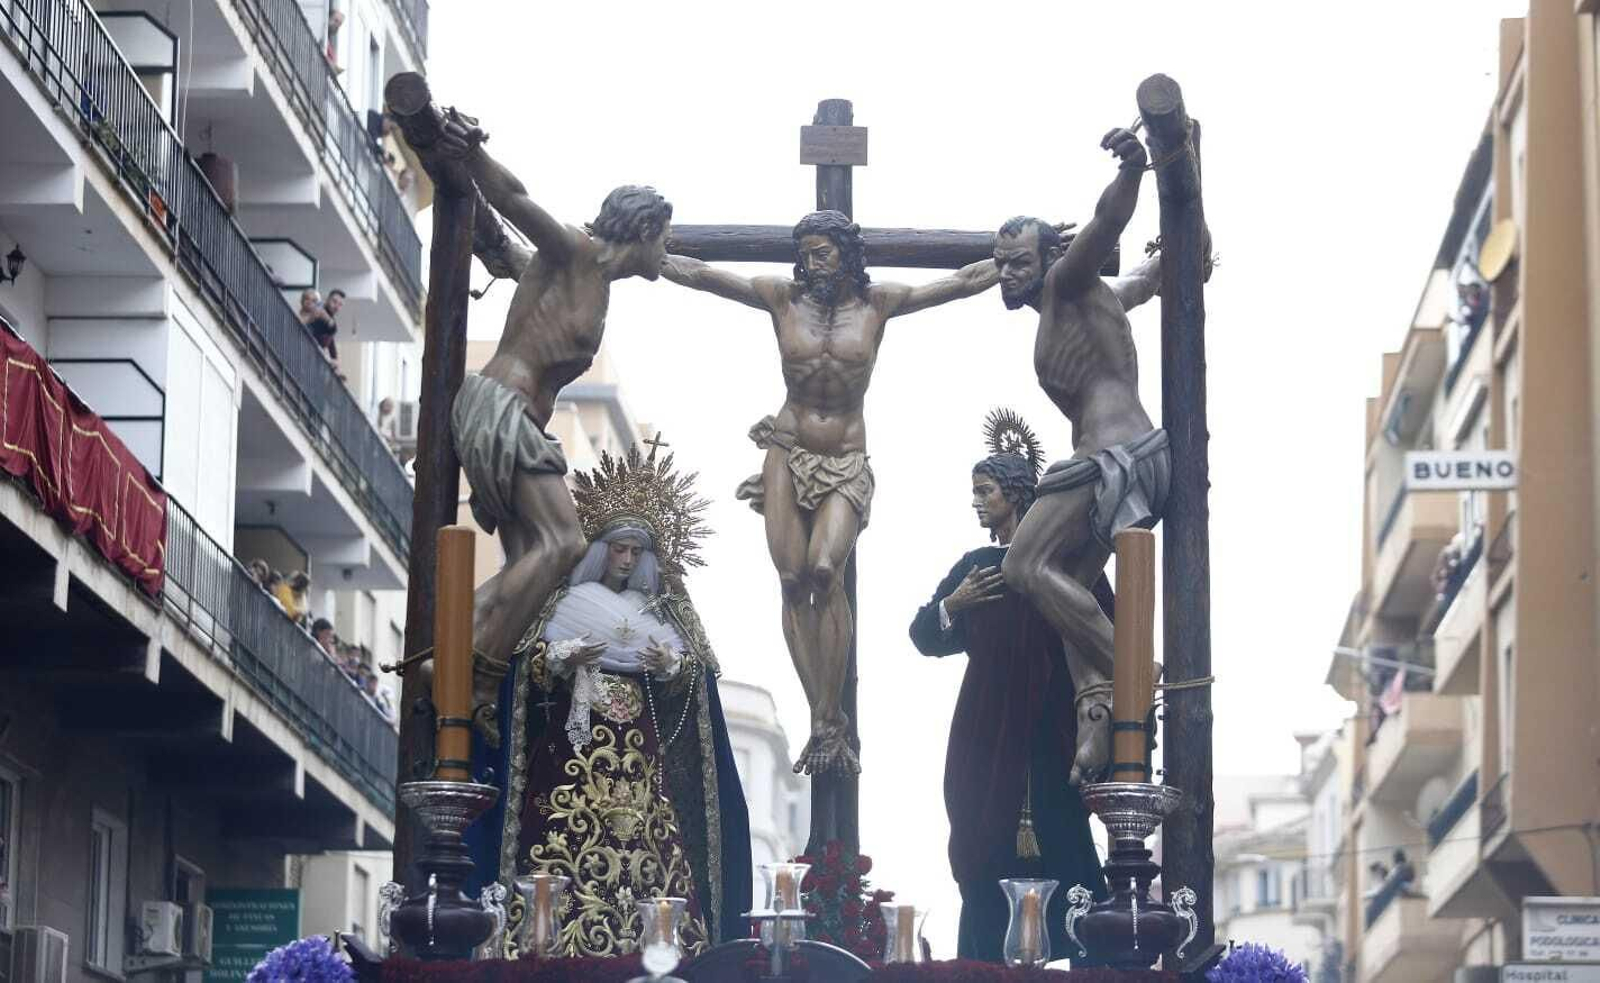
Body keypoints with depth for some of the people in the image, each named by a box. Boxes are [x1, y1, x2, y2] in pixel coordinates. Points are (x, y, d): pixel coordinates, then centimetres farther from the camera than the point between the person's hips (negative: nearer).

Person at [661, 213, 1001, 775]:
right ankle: (825, 721, -5)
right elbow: (692, 273, 6)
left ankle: (829, 719, -18)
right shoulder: (782, 297, 4)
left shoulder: (878, 303, 3)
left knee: (825, 570, -22)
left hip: (847, 464, -2)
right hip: (788, 455, 2)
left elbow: (966, 282, 6)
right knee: (793, 581, -8)